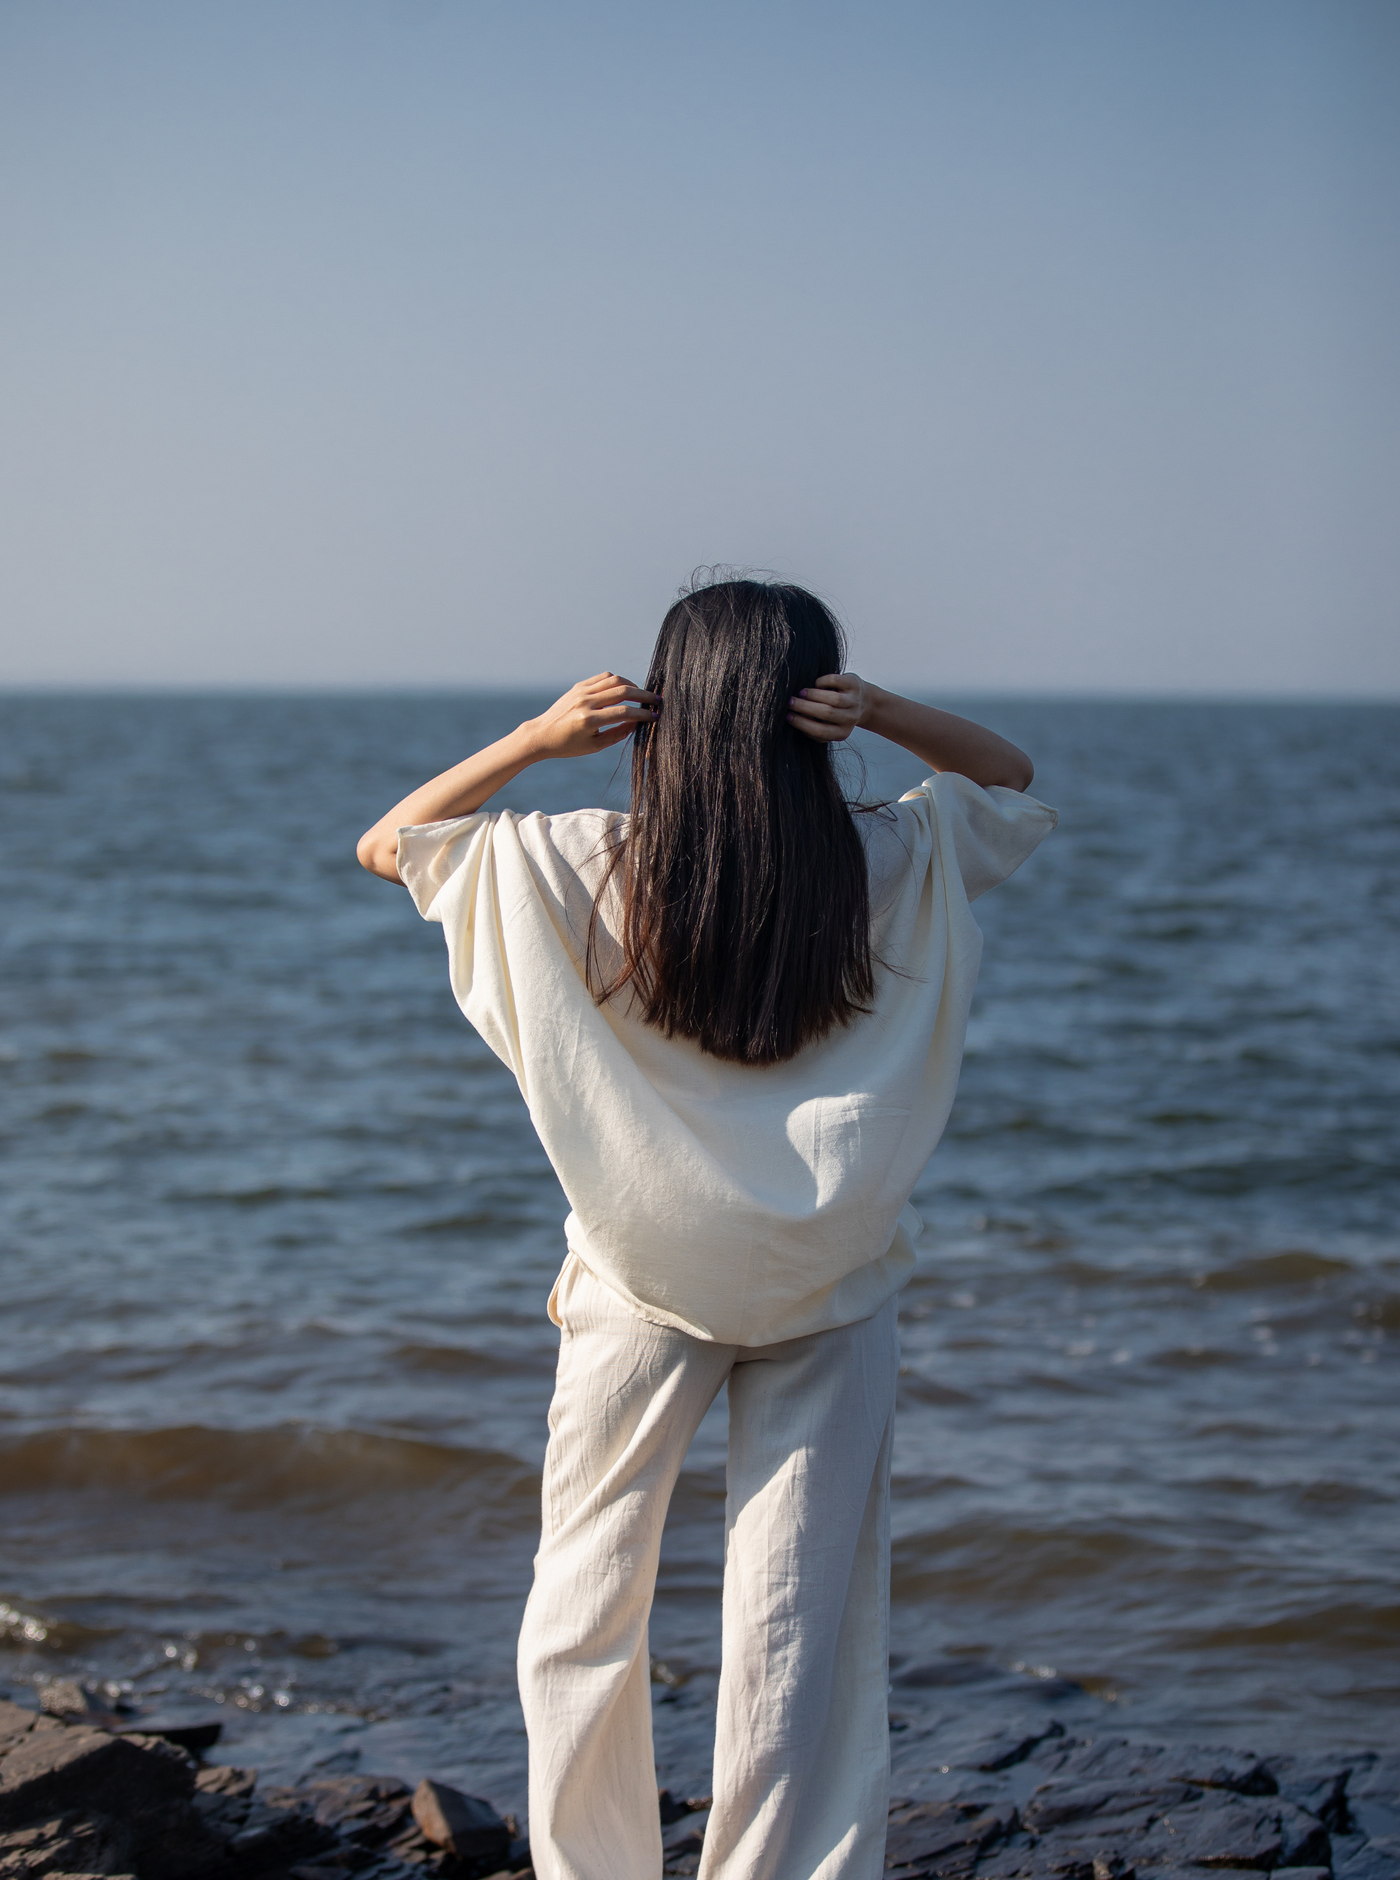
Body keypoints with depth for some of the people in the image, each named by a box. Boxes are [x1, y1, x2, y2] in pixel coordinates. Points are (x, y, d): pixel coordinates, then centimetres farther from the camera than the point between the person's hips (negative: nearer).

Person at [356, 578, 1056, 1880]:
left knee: (584, 1616, 15)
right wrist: (885, 714, -8)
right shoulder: (886, 867, -11)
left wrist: (536, 739, -9)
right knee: (802, 1629, 5)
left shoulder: (590, 868, -14)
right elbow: (1012, 781, 10)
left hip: (643, 1291, 0)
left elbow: (385, 845, 0)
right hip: (833, 1293, 1)